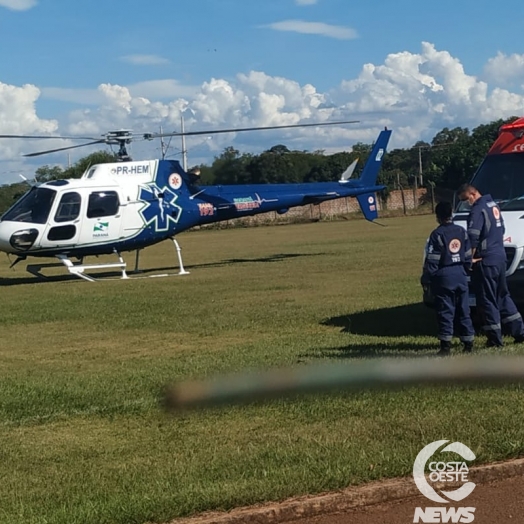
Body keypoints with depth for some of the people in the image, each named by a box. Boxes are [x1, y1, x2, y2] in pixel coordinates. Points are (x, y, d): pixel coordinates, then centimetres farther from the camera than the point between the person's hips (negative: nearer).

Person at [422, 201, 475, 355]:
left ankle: (446, 345, -4)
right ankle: (468, 342, 14)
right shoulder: (462, 231, 7)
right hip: (460, 275, 5)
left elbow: (432, 260, -12)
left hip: (444, 276, -5)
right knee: (463, 311, 11)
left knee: (445, 312, -2)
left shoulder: (437, 234, -11)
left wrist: (426, 277, -3)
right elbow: (468, 256, 11)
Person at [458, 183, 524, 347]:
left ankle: (495, 340, 0)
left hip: (485, 261, -9)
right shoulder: (493, 205, 14)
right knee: (502, 296, 18)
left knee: (487, 300, -2)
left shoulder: (478, 210, -15)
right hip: (500, 257, 9)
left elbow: (473, 237, -23)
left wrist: (470, 257, -13)